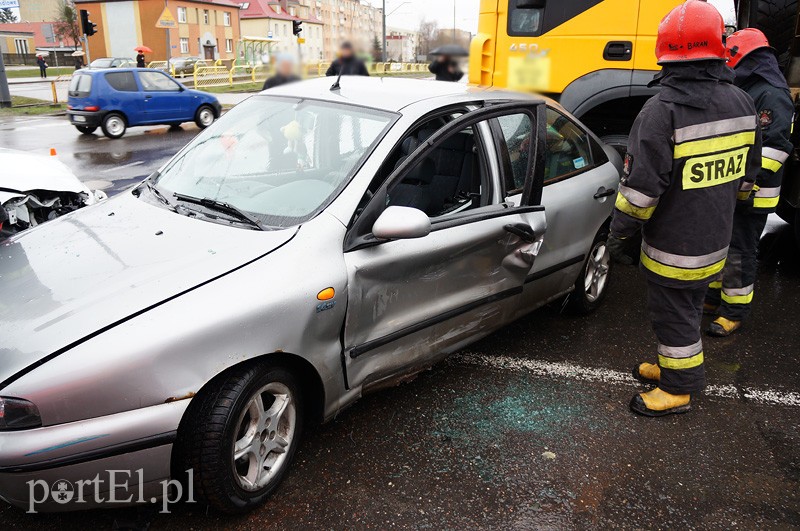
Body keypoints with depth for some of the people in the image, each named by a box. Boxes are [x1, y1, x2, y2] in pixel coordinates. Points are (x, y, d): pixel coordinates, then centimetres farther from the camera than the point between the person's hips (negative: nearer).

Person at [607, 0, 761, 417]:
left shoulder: (662, 110, -22)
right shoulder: (741, 103, 1)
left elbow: (641, 189, -22)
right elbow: (746, 173, 12)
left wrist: (621, 234, -10)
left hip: (672, 247, -7)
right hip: (714, 242, 7)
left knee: (672, 315, 8)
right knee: (689, 308, 23)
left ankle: (679, 388, 23)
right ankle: (677, 366, 40)